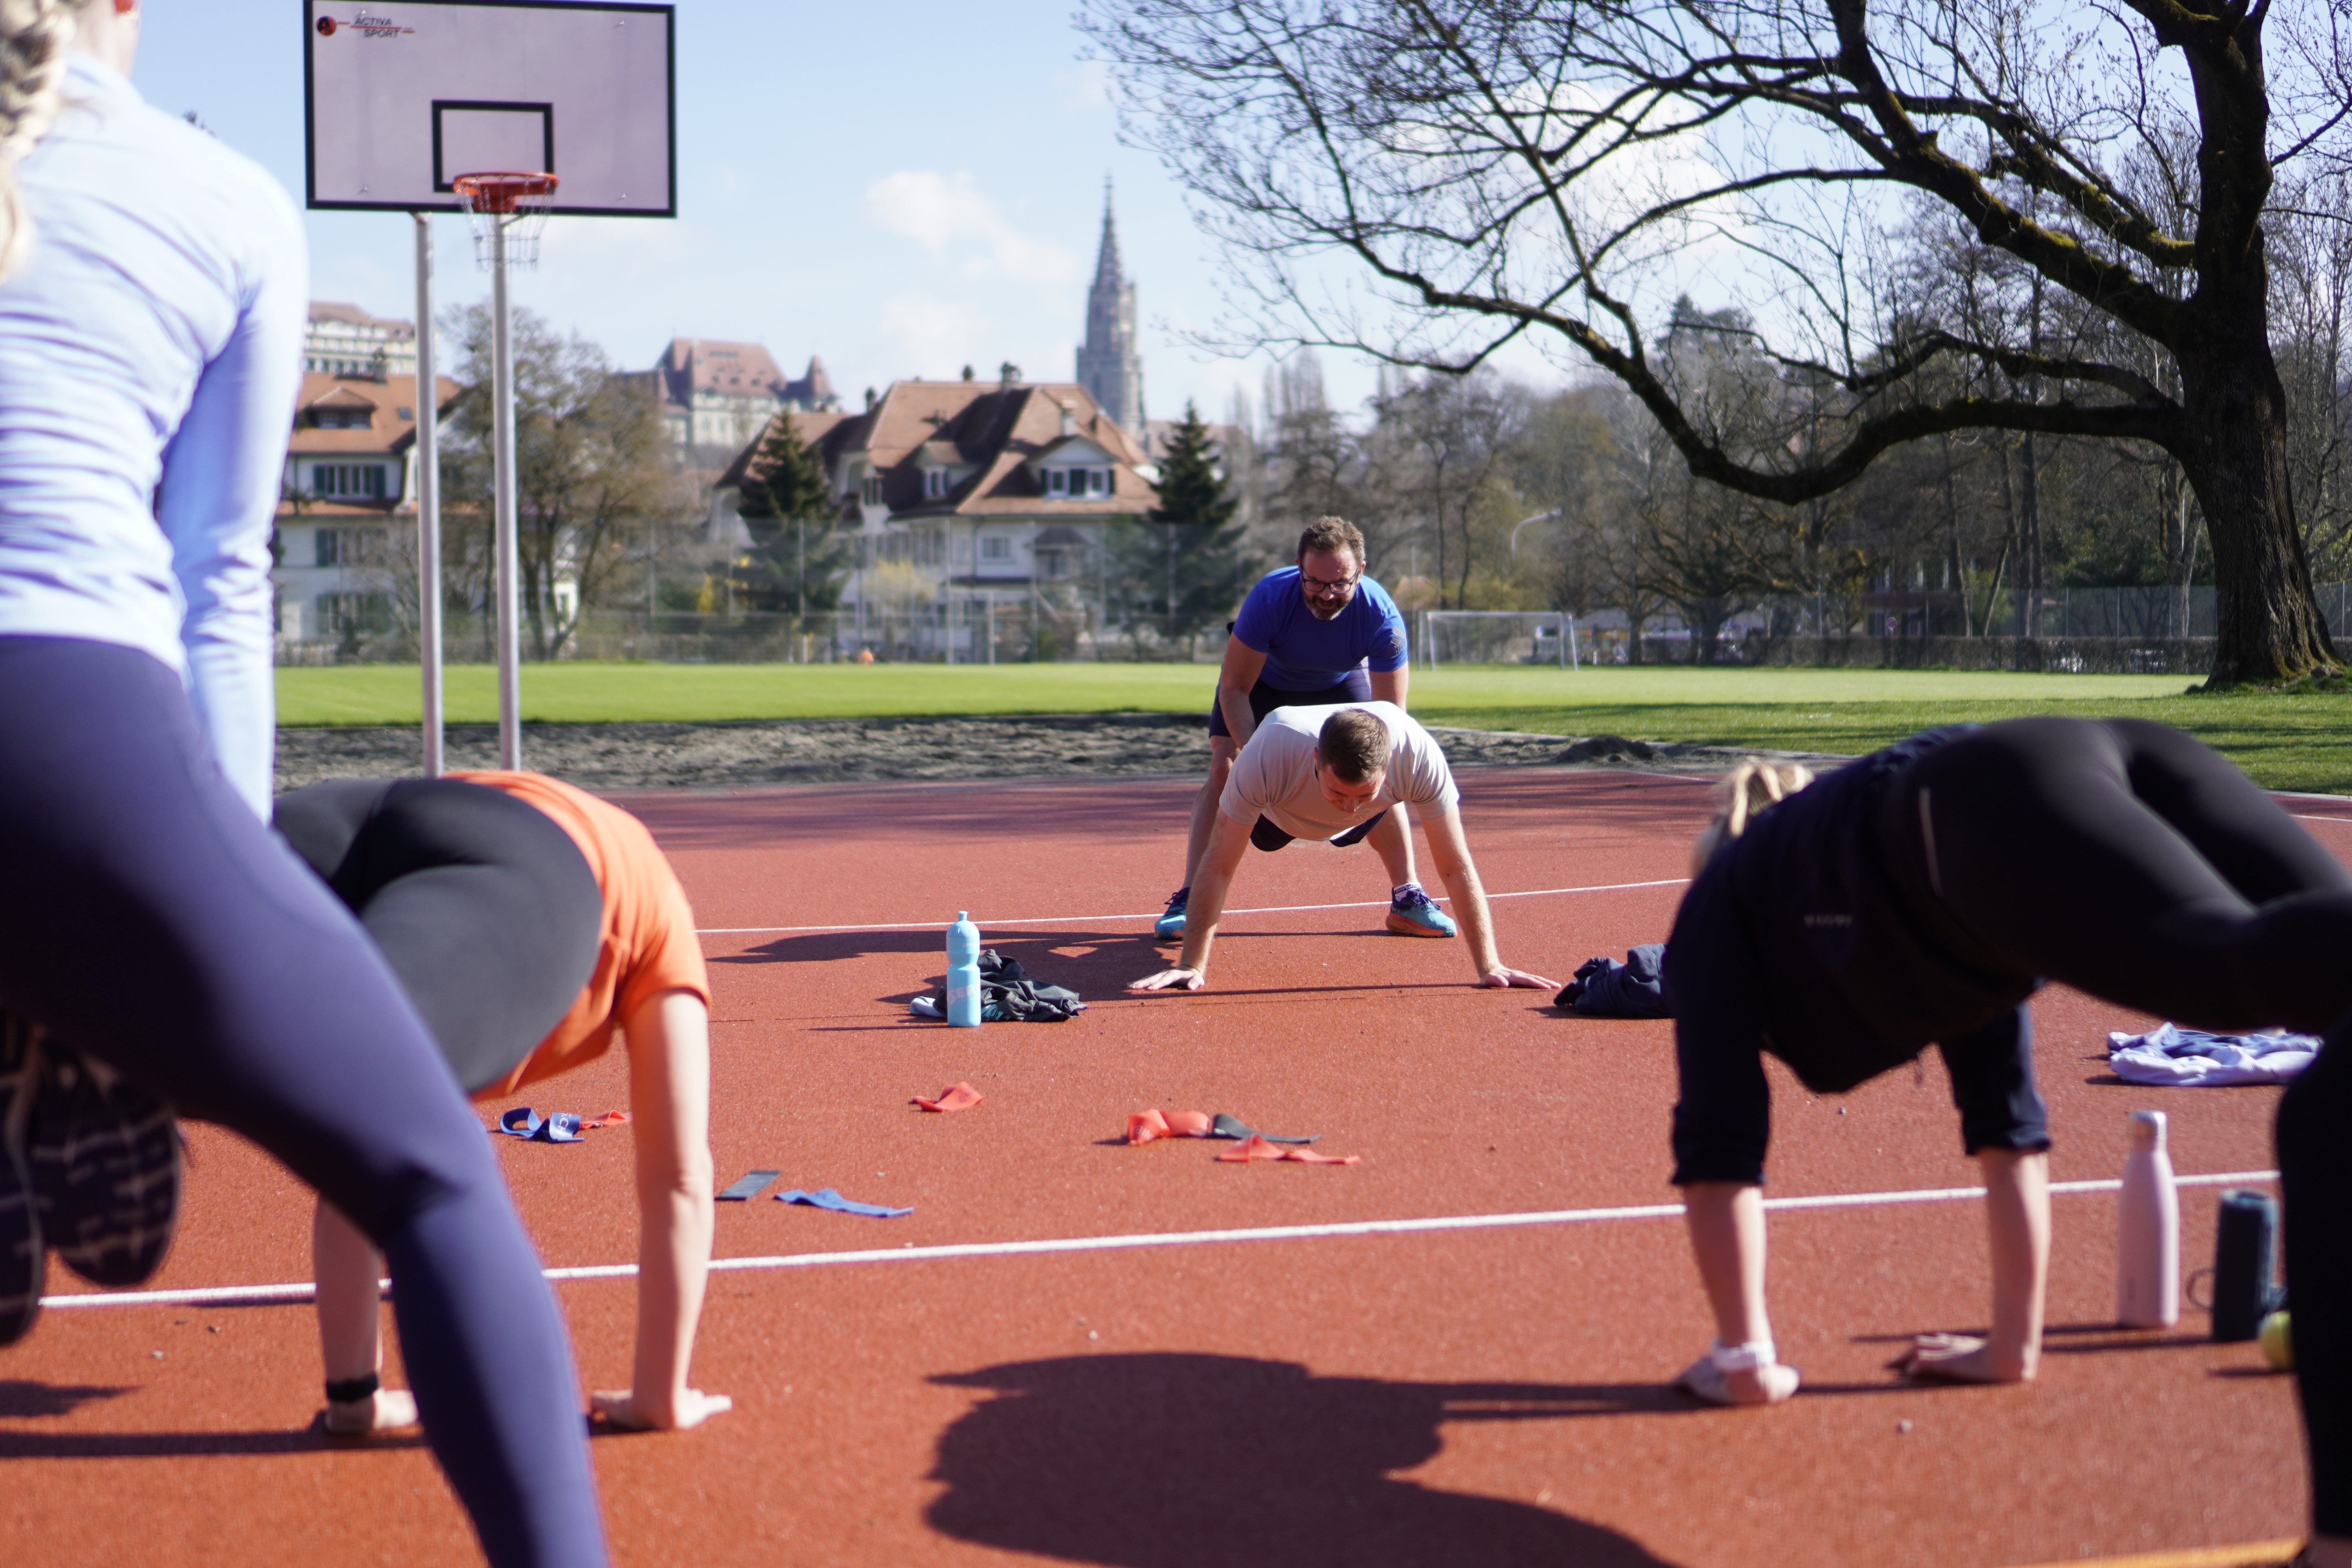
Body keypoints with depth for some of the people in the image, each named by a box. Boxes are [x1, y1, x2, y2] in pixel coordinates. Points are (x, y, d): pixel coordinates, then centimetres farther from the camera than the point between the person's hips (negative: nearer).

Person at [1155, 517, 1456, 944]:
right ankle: (1190, 901, -17)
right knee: (1225, 768, -18)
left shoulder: (1382, 616, -37)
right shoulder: (1270, 598, -40)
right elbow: (1234, 688, -30)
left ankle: (1407, 897, 4)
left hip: (1341, 683, 1)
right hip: (1264, 680, -1)